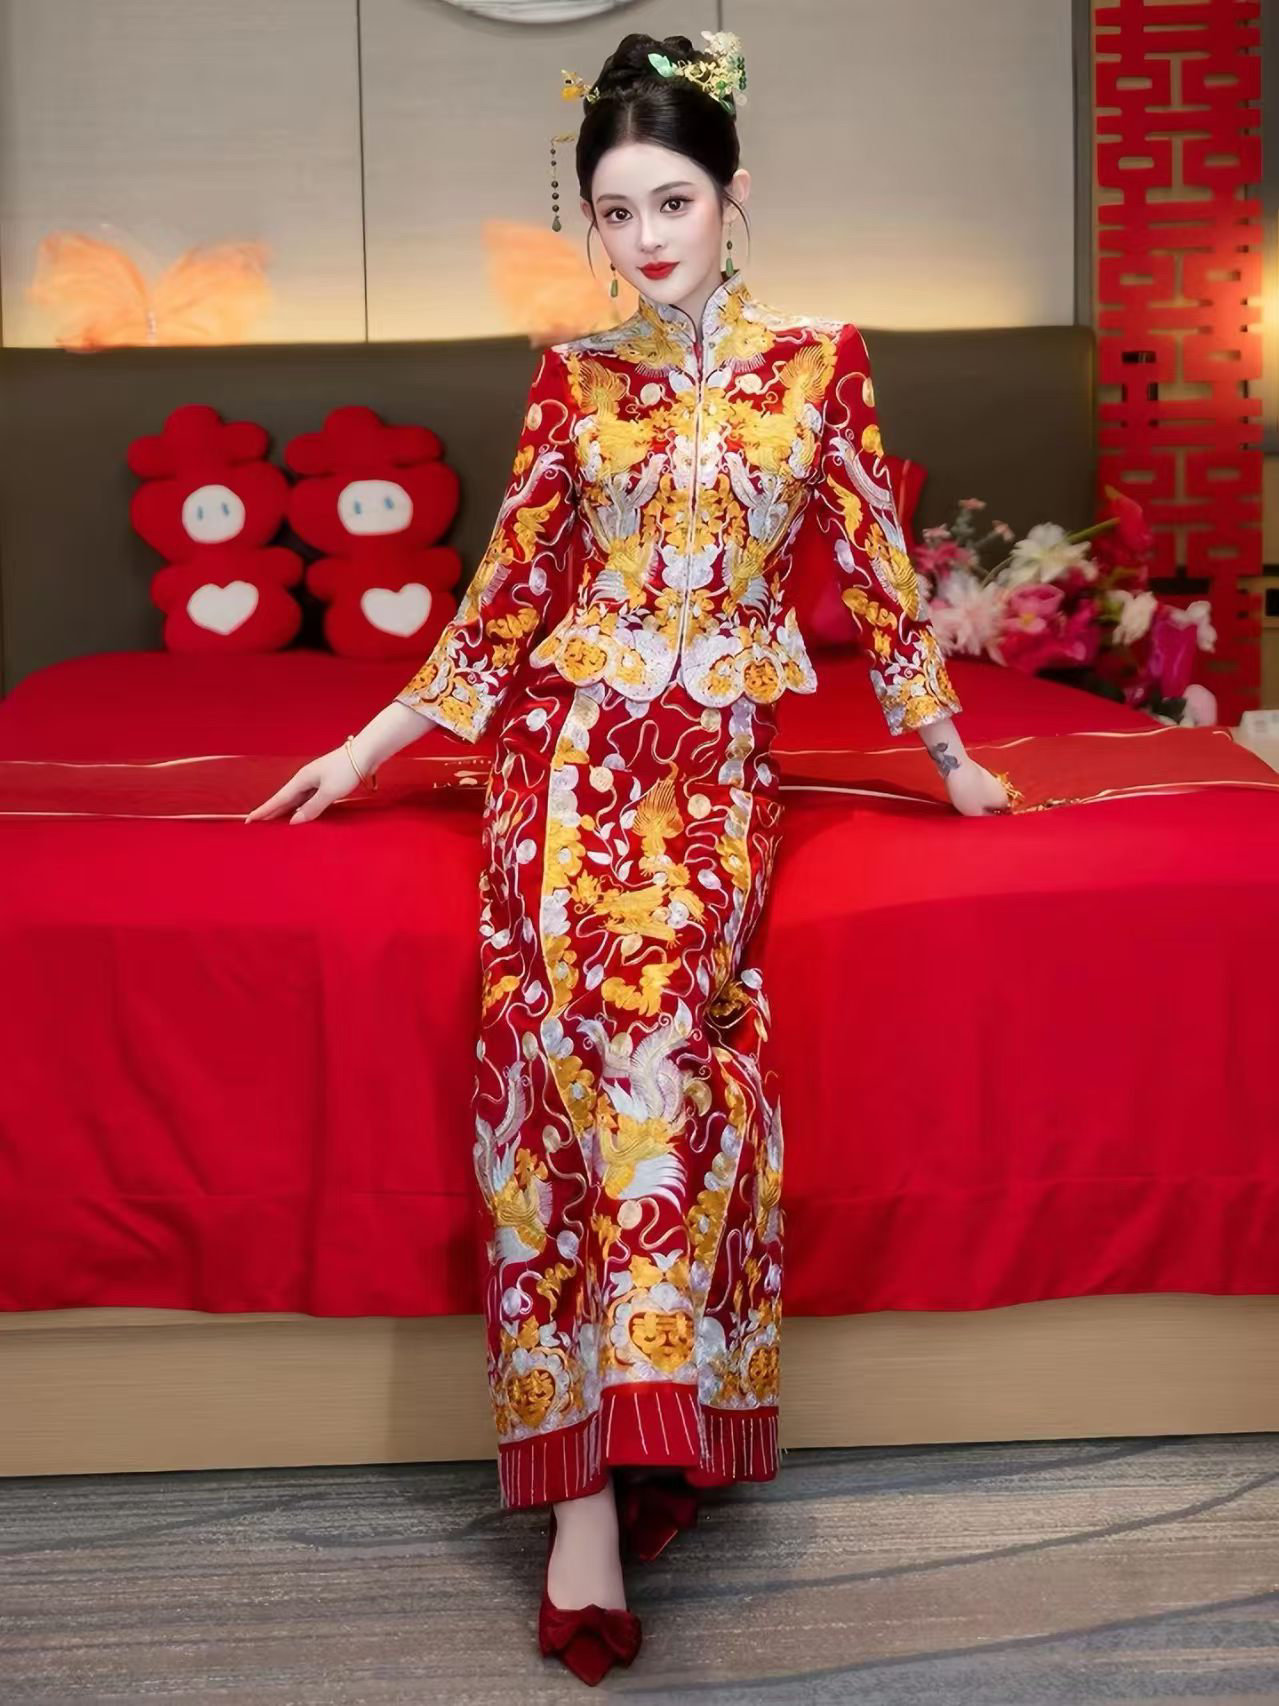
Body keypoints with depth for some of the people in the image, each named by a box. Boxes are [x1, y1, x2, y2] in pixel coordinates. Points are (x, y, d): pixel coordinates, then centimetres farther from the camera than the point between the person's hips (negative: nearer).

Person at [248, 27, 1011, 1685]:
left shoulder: (818, 361, 7)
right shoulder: (570, 379, 10)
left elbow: (872, 573, 12)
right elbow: (509, 593, 14)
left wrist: (950, 754, 16)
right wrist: (367, 748, 13)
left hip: (718, 752, -1)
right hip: (572, 736, 1)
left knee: (649, 996, -29)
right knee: (569, 998, -26)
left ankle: (591, 1472, -24)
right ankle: (603, 1475, -25)